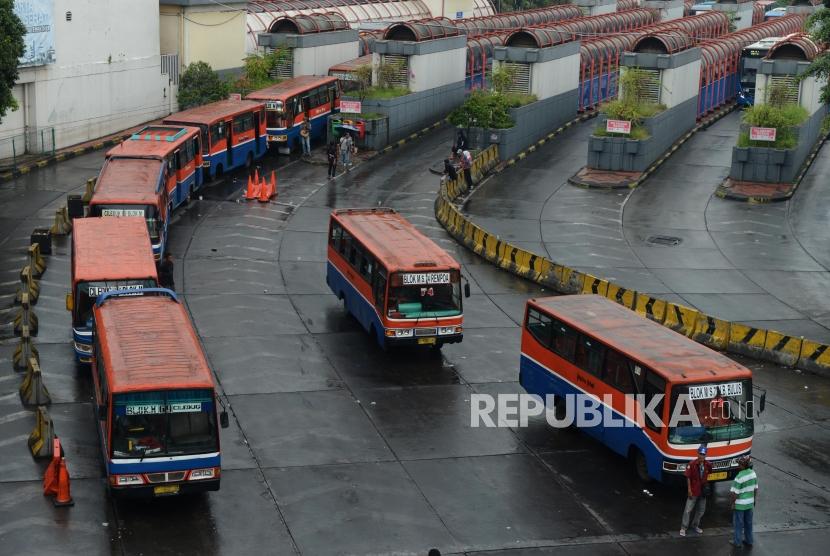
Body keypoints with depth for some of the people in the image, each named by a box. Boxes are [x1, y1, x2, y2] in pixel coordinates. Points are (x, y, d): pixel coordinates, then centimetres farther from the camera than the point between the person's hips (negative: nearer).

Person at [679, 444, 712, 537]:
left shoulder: (708, 465, -6)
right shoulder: (692, 464, -18)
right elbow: (688, 477, -12)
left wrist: (705, 483, 11)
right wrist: (689, 489, -13)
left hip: (703, 491, 5)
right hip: (693, 491, -5)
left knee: (701, 510, 16)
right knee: (688, 510, -3)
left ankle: (695, 525, 34)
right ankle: (683, 528, 5)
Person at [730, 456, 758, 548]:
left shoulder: (739, 477, -27)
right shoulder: (753, 473, -6)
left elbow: (735, 493, -21)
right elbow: (755, 489, 5)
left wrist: (733, 503, -7)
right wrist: (754, 500, 17)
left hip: (740, 505, -6)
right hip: (750, 503, 6)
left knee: (738, 523, 10)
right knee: (748, 523, 19)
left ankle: (737, 542, 21)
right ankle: (749, 542, 30)